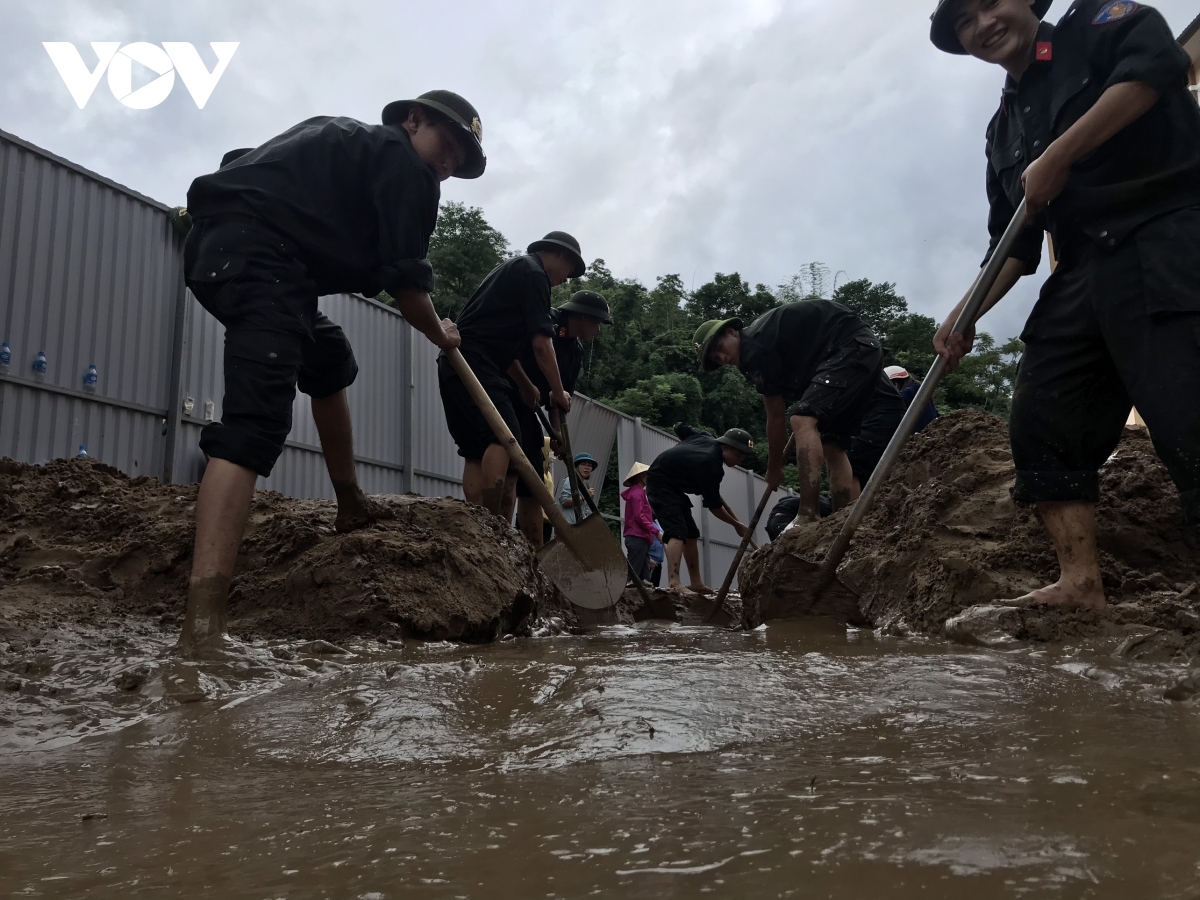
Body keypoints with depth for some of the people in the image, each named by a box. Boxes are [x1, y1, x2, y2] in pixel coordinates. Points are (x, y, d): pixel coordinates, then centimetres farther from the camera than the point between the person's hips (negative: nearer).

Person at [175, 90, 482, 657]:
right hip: (261, 256, -10)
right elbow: (404, 280, 0)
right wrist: (440, 334, 16)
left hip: (216, 245, 10)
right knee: (255, 420, -24)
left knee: (329, 359, 28)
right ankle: (201, 628, -36)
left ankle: (351, 506, 37)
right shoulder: (405, 164, 5)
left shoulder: (343, 139, 32)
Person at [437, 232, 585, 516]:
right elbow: (541, 343, -7)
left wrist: (526, 386, 28)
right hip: (474, 364, -10)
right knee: (505, 437, -17)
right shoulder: (534, 273, -1)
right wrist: (559, 393, 2)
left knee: (476, 450, 6)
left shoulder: (514, 269, 29)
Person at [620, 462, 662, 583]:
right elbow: (639, 516, -16)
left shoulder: (639, 492, 25)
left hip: (641, 538, 10)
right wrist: (656, 532, -17)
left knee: (644, 577, 3)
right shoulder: (637, 492, -5)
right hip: (638, 538, -10)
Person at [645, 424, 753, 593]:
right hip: (661, 483, -11)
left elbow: (680, 427, 15)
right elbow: (713, 505, -17)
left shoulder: (707, 439, -1)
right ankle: (673, 582, -40)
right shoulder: (711, 465, -26)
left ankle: (696, 583, 13)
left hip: (672, 483, 11)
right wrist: (737, 525, -5)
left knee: (691, 533, 10)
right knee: (677, 532, -26)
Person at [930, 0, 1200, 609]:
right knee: (1040, 421, -2)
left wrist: (1058, 155, -15)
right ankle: (1080, 582, -1)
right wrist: (966, 315, 8)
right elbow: (1014, 244, 20)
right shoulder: (1004, 131, 24)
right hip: (1085, 274, 7)